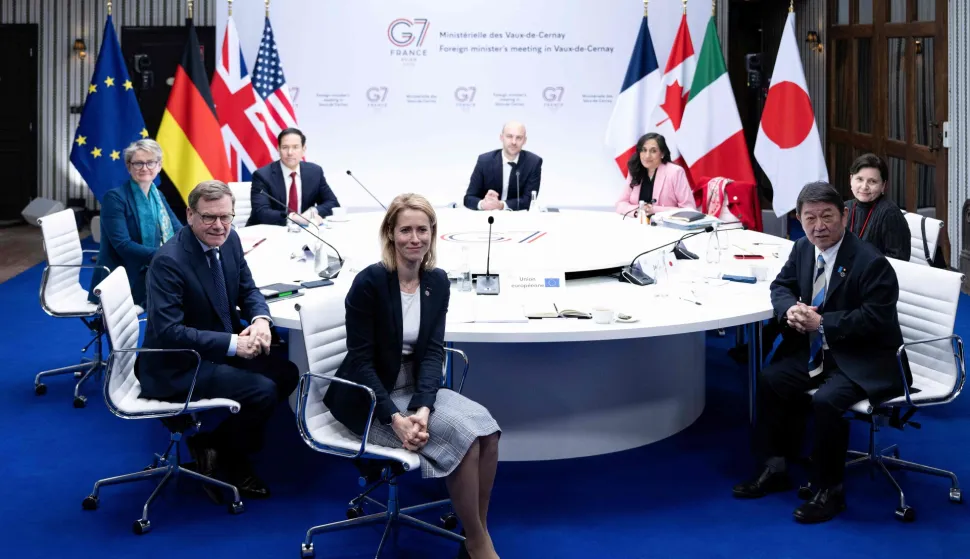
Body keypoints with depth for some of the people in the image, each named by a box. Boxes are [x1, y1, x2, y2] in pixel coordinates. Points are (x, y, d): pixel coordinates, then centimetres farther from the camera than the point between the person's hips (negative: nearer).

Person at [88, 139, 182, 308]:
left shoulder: (157, 197, 12)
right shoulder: (114, 197, -11)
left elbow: (178, 231, 6)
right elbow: (123, 245, -19)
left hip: (149, 277, 7)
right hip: (120, 284, -7)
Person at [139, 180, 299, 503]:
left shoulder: (229, 240, -1)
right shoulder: (169, 261, -25)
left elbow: (247, 290, 9)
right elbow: (168, 331, -29)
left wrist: (261, 319, -15)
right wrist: (232, 343, -30)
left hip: (221, 350, 9)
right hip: (178, 366, -8)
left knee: (286, 374, 1)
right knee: (263, 391, -20)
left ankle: (220, 441, 12)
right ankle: (229, 461, 6)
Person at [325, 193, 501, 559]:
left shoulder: (437, 281, -1)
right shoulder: (369, 282, -18)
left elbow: (432, 351, -5)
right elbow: (361, 361, -17)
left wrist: (423, 407, -22)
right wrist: (394, 417, -26)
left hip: (415, 387, 6)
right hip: (368, 398, -5)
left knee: (485, 428, -19)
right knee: (460, 433, -23)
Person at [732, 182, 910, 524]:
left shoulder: (871, 263, -21)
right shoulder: (803, 249, 2)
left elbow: (874, 319, -24)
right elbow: (781, 285, 14)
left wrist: (821, 323, -24)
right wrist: (791, 309, -11)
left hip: (862, 360, -8)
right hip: (817, 350, 8)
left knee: (826, 401, -29)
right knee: (769, 380, -3)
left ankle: (828, 491, -9)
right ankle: (775, 469, 13)